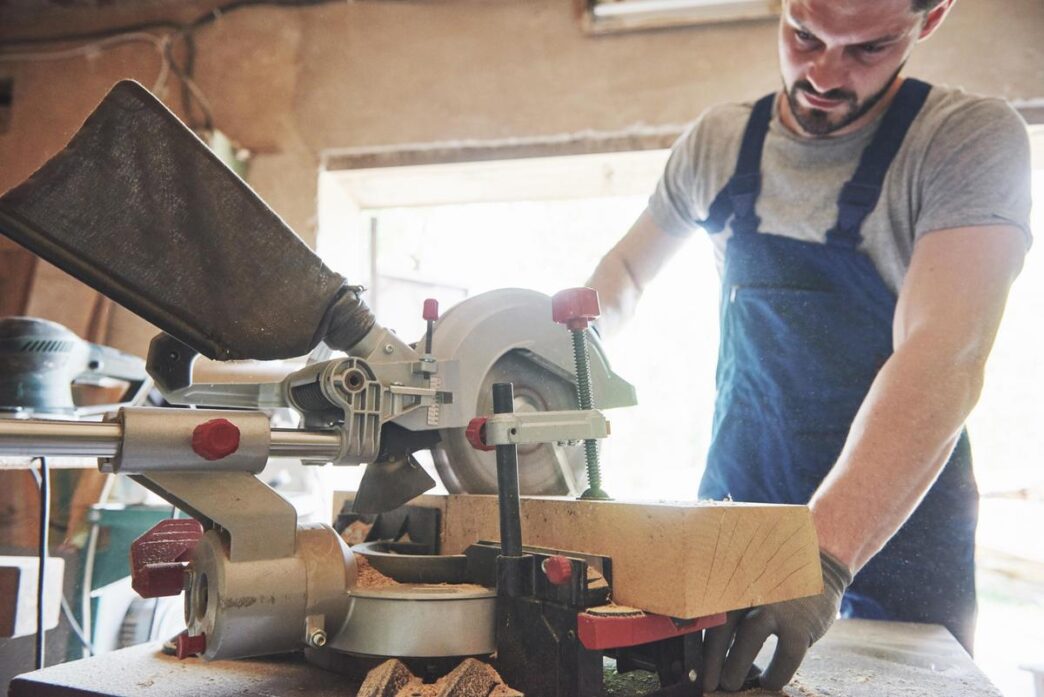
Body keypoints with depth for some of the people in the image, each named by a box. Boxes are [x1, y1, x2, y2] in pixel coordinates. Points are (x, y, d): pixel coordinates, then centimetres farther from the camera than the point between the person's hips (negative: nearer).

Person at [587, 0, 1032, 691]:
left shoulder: (973, 139, -15)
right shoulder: (718, 140, -2)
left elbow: (944, 359, -28)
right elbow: (627, 267, 11)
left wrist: (822, 556, -39)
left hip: (901, 511, -3)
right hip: (737, 489, 4)